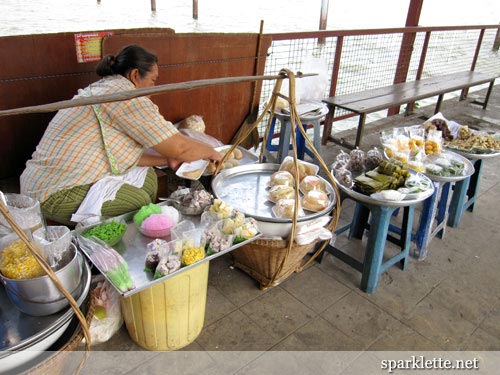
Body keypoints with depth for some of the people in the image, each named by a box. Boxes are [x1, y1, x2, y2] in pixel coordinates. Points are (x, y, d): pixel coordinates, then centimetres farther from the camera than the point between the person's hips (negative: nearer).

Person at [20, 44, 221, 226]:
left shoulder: (101, 89, 13)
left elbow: (121, 153, 13)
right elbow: (180, 148, -17)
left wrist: (167, 160, 9)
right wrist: (210, 152, 2)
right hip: (56, 196, -10)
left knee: (147, 176, 7)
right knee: (140, 199, -11)